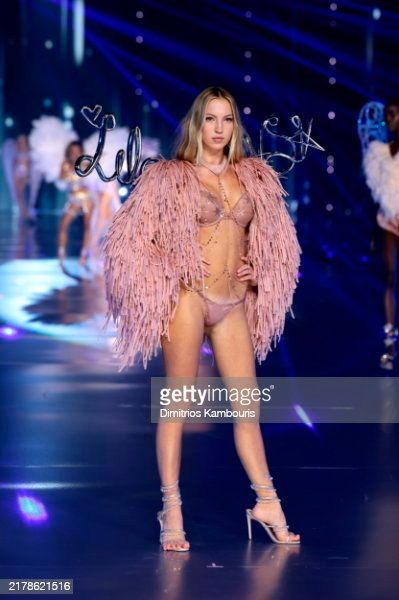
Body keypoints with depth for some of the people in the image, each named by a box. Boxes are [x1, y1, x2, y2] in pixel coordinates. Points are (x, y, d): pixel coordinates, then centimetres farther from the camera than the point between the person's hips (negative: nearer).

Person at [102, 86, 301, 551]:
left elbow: (274, 238, 23)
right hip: (189, 297, -4)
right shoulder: (170, 177, -1)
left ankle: (267, 503, 12)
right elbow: (130, 238, -1)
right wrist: (170, 274, -6)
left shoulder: (254, 178, 11)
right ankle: (172, 512, 1)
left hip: (233, 303, 4)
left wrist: (256, 270, 9)